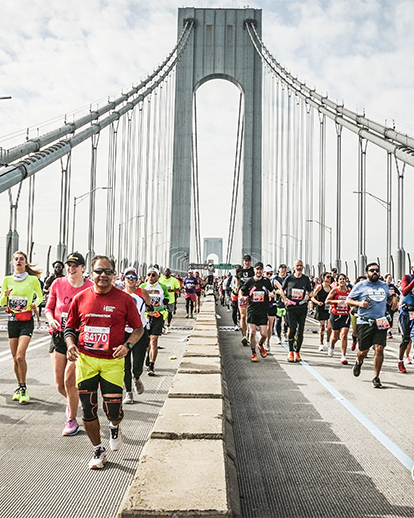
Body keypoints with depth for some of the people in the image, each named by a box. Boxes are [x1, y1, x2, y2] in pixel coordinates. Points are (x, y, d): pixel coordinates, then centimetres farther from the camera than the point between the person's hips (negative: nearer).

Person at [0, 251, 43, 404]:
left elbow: (40, 296, 15)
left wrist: (35, 303, -6)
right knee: (15, 358, 7)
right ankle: (20, 387, 23)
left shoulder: (33, 279, -2)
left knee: (20, 356, -15)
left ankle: (23, 388, -3)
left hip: (27, 321, -3)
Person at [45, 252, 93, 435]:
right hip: (59, 336, 3)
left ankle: (72, 420, 13)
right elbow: (49, 307, 12)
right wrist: (51, 319, -8)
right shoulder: (58, 284, 1)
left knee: (69, 380, -7)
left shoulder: (90, 288, -6)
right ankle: (71, 400, 42)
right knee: (60, 384, 6)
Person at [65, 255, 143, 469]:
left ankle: (114, 427, 33)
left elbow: (138, 328, 5)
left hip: (113, 361, -2)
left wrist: (127, 345, -12)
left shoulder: (124, 299, -3)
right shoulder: (81, 298, 2)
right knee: (88, 410, 5)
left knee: (113, 411, -5)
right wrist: (71, 344, -7)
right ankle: (98, 451, 28)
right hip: (85, 360, 2)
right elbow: (70, 327, 12)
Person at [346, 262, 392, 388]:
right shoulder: (360, 286, 3)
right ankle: (359, 362, 40)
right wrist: (359, 303, -12)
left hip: (381, 322, 2)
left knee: (379, 348, -10)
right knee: (363, 351, 3)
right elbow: (348, 300, 5)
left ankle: (376, 377, 3)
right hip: (364, 322, -2)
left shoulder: (384, 285, 15)